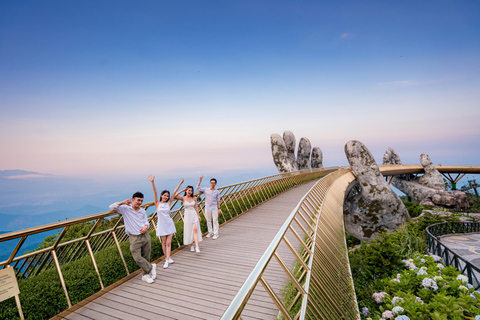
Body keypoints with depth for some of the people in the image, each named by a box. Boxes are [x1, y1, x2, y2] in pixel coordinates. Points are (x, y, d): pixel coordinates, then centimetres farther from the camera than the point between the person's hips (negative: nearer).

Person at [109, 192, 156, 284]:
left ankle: (146, 275, 25)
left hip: (145, 236, 3)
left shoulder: (142, 211, 11)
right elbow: (112, 207, -8)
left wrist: (145, 227, -7)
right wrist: (123, 202, -10)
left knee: (146, 257, 8)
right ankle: (151, 267, 11)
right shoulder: (125, 209, -1)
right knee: (137, 258, -11)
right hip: (134, 238, -3)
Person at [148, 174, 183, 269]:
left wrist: (180, 183, -1)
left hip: (169, 224, 2)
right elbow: (155, 192, -15)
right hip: (161, 225, -2)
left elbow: (174, 192, -1)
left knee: (168, 242, -1)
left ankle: (167, 260, 3)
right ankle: (167, 257, 24)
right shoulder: (157, 203, -3)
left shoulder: (168, 203, 2)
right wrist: (152, 182, -25)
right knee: (164, 242, 9)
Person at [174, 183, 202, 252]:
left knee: (195, 230, -8)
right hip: (187, 215, -1)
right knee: (189, 231, 6)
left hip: (194, 215, 1)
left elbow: (196, 207, 8)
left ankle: (197, 247, -10)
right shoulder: (183, 198, -6)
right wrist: (182, 190, -16)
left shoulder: (194, 198, 1)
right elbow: (174, 196, -22)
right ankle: (191, 245, 24)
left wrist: (198, 216, 9)